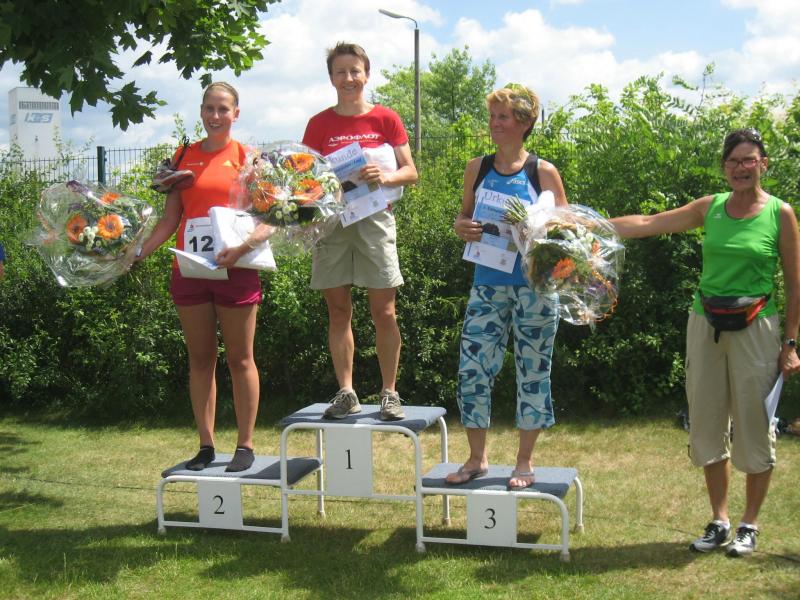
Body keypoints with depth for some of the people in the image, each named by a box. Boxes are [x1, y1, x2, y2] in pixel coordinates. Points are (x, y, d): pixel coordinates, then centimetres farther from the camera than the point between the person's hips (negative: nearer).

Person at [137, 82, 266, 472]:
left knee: (239, 359, 3)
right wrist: (135, 253, -1)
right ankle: (206, 446, 16)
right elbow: (169, 220, 11)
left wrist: (241, 248, -22)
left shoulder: (245, 157, 1)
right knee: (200, 360, 8)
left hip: (235, 271, -3)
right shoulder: (184, 158, 11)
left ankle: (245, 445, 11)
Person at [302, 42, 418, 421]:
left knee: (383, 312, -3)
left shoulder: (385, 119, 4)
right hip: (332, 221, 2)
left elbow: (411, 172, 3)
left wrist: (386, 177, -17)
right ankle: (346, 393, 11)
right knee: (338, 311, 3)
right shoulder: (319, 124, 8)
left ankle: (390, 393, 6)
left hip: (374, 220, -2)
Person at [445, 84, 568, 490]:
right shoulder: (477, 169, 8)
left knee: (532, 370, 5)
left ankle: (524, 462, 18)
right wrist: (463, 228, -8)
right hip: (488, 284, 3)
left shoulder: (543, 172, -1)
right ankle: (477, 458, 15)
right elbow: (463, 219, 15)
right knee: (472, 368, -1)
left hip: (533, 285, -3)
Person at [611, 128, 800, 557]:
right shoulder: (710, 208, 5)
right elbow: (647, 224, 5)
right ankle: (719, 521, 20)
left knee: (754, 425, 2)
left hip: (754, 329, -3)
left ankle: (749, 524, 17)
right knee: (708, 424, 8)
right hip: (705, 325, 4)